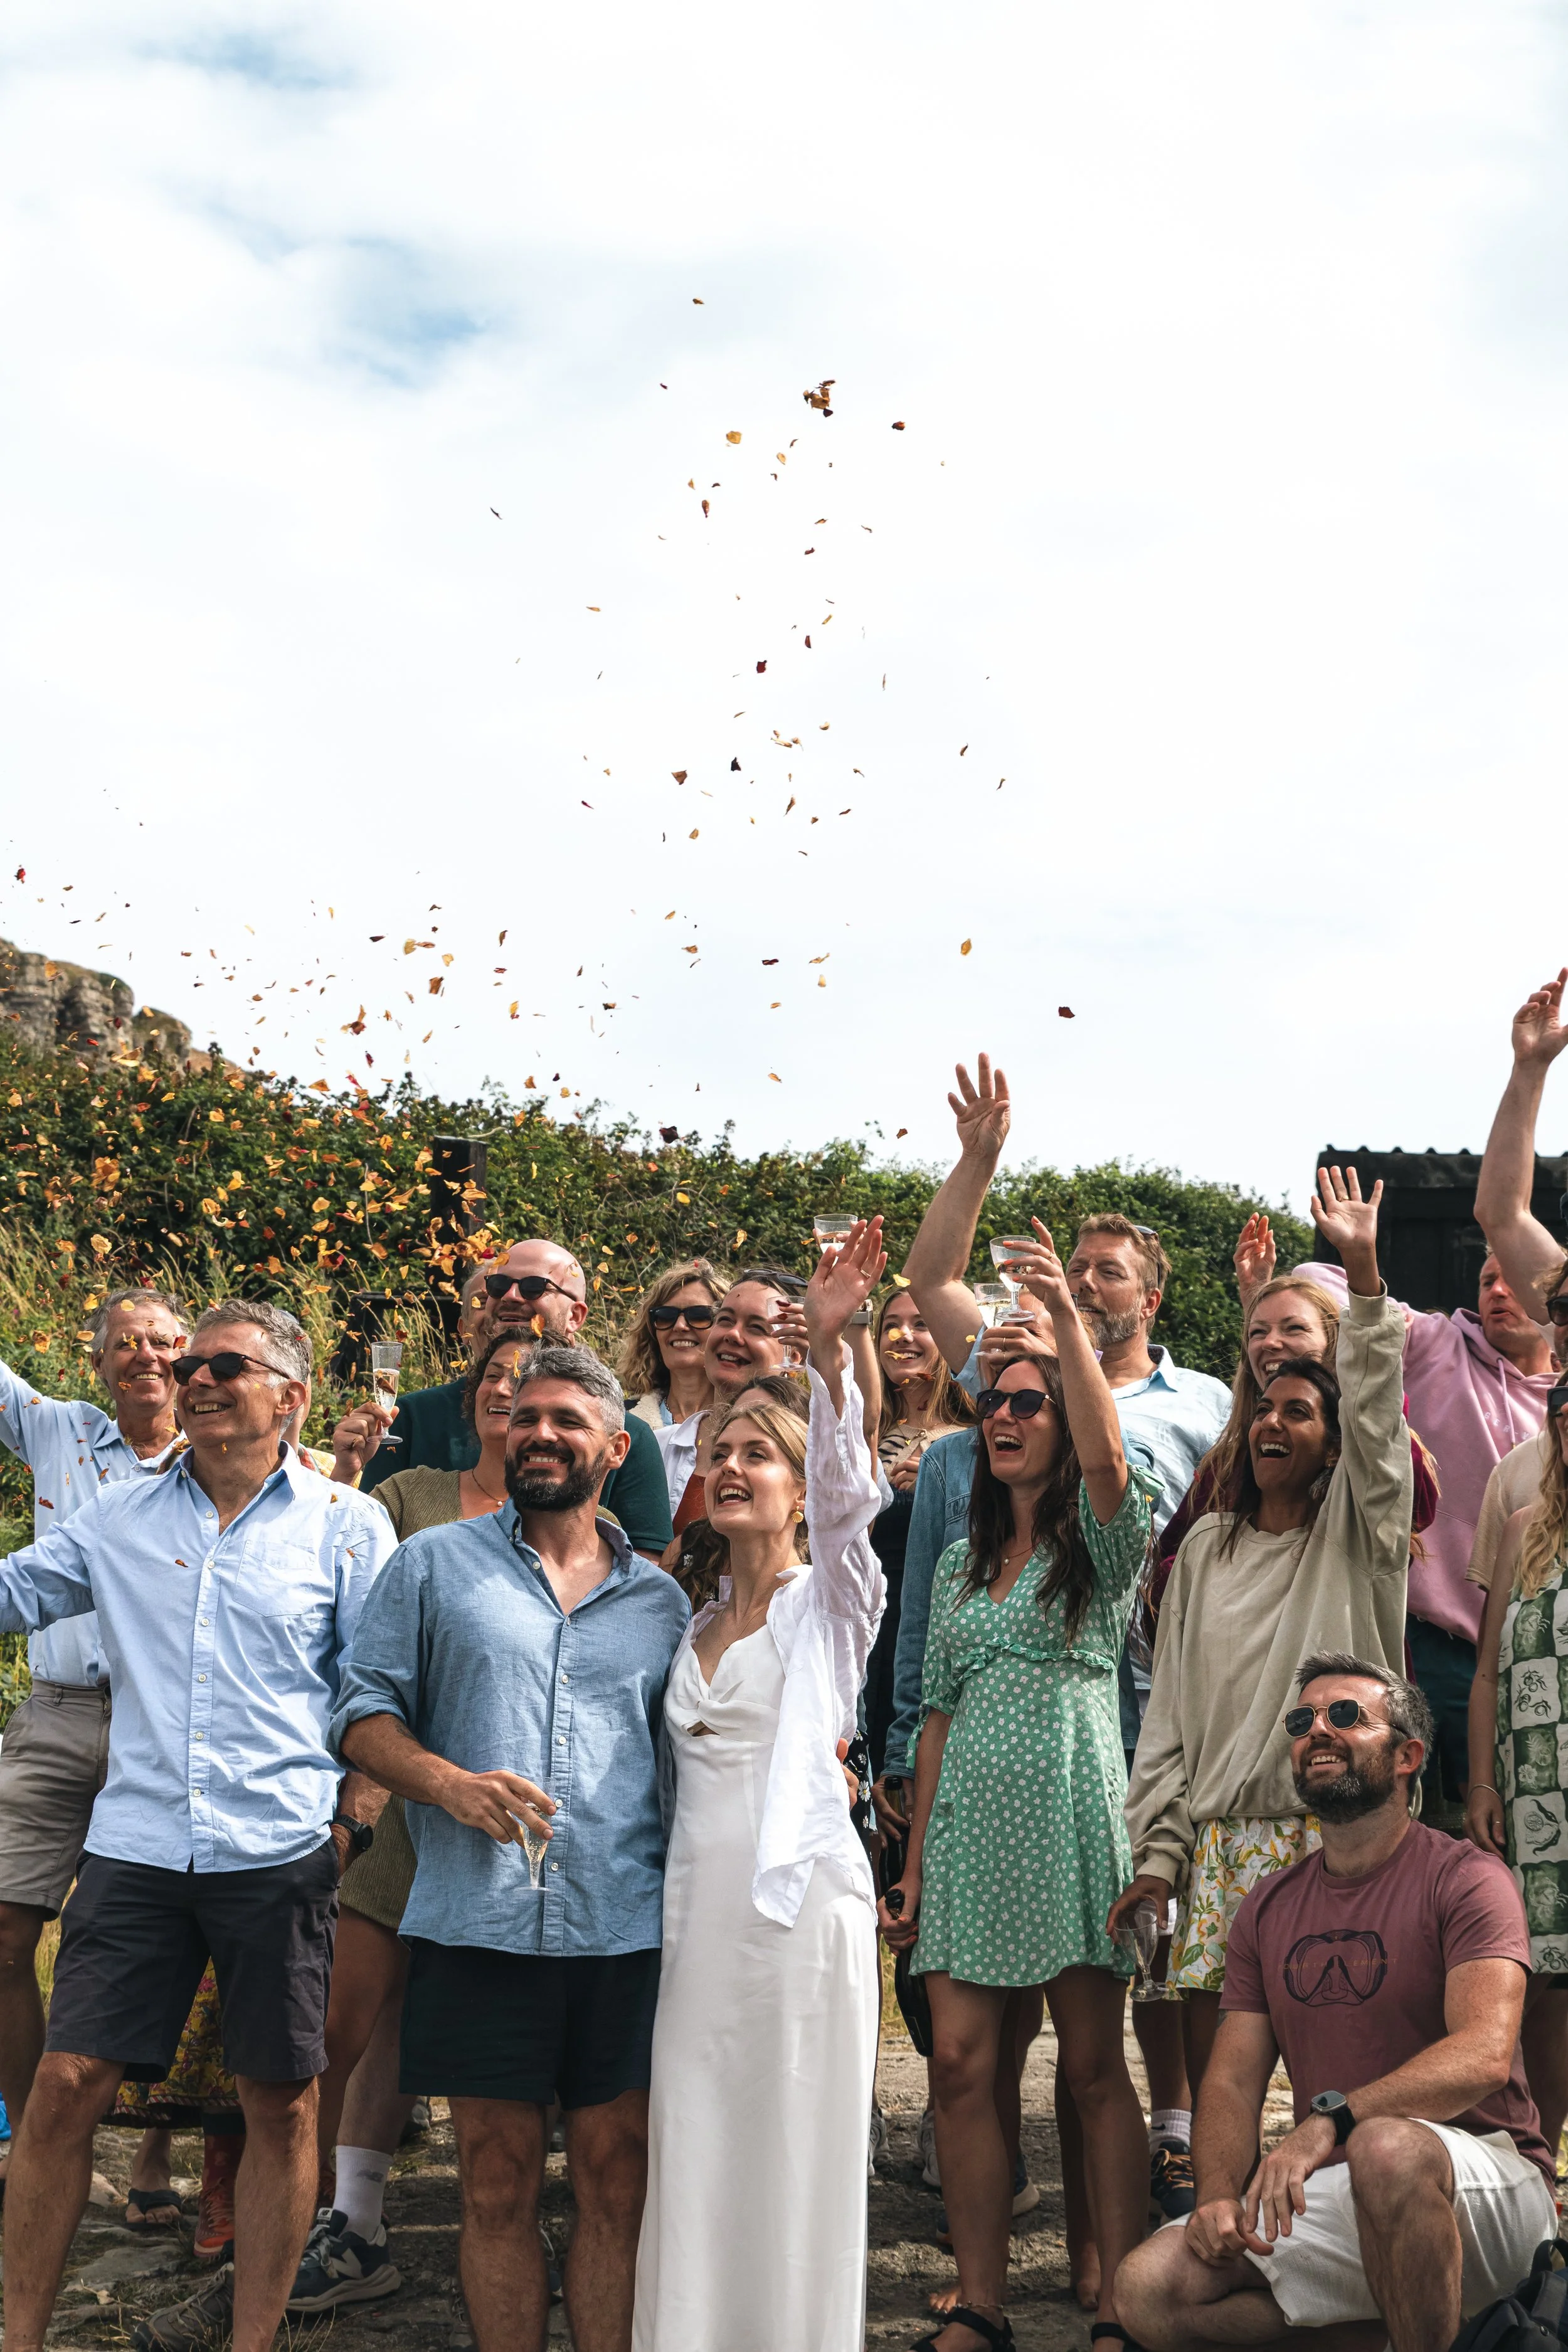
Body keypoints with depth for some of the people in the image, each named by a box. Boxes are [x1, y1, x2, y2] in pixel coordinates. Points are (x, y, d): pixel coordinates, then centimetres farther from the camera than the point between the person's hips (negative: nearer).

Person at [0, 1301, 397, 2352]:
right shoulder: (123, 1515, 11)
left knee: (282, 2101, 4)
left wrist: (353, 1817, -4)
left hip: (282, 1857, -2)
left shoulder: (347, 1523, 3)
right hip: (136, 1846, 2)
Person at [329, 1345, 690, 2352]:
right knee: (498, 2182, 4)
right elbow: (365, 1711, 5)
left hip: (627, 1928, 2)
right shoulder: (434, 1564, 8)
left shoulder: (660, 1598, 14)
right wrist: (447, 1781, -14)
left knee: (618, 2177, 4)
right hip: (478, 1921, -1)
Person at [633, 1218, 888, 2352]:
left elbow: (846, 1493, -19)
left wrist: (830, 1349, -31)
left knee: (795, 2163, -2)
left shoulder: (830, 1601, 0)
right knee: (693, 2165, 5)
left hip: (802, 1901, -5)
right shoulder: (693, 1627, 16)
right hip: (696, 1906, 5)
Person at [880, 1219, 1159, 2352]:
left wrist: (1067, 1313, -30)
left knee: (1097, 2066, -2)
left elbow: (1106, 1454, -24)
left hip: (1069, 1812, -5)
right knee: (961, 2064, 0)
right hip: (969, 1821, 5)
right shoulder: (963, 1560, 17)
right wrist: (914, 1863, 13)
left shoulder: (1102, 1537, 1)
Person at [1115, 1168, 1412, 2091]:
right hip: (1221, 1840, 3)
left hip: (1336, 1838, -3)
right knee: (1211, 2070, 1)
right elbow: (1171, 1712, 13)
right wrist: (1158, 1855, 5)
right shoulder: (1207, 1551, 15)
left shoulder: (1356, 1533, 5)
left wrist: (1363, 1270, -23)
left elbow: (1375, 1410, -12)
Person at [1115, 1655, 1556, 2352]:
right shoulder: (1268, 1909, 12)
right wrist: (1220, 2194, -13)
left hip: (1483, 2173, -5)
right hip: (1327, 2197, 6)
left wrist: (1330, 2118, -35)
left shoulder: (1462, 1878, -6)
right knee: (1148, 2288, -16)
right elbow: (1232, 2079, 8)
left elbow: (1484, 2054, -22)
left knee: (1388, 2147, -39)